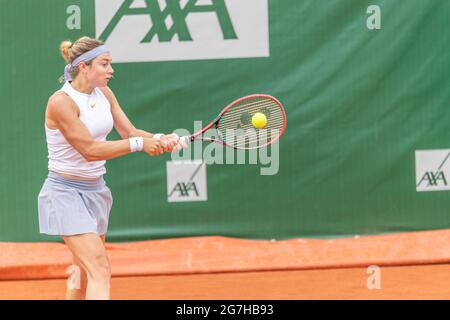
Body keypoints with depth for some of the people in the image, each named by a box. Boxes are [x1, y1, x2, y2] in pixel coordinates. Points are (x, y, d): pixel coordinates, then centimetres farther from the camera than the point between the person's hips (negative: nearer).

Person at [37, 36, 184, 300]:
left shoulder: (104, 94, 4)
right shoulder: (61, 102, -21)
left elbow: (130, 133, 2)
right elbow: (90, 149, -23)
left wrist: (160, 140, -18)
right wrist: (140, 144, -24)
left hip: (95, 190, 9)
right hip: (67, 192, -8)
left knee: (85, 273, 16)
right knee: (100, 271, -20)